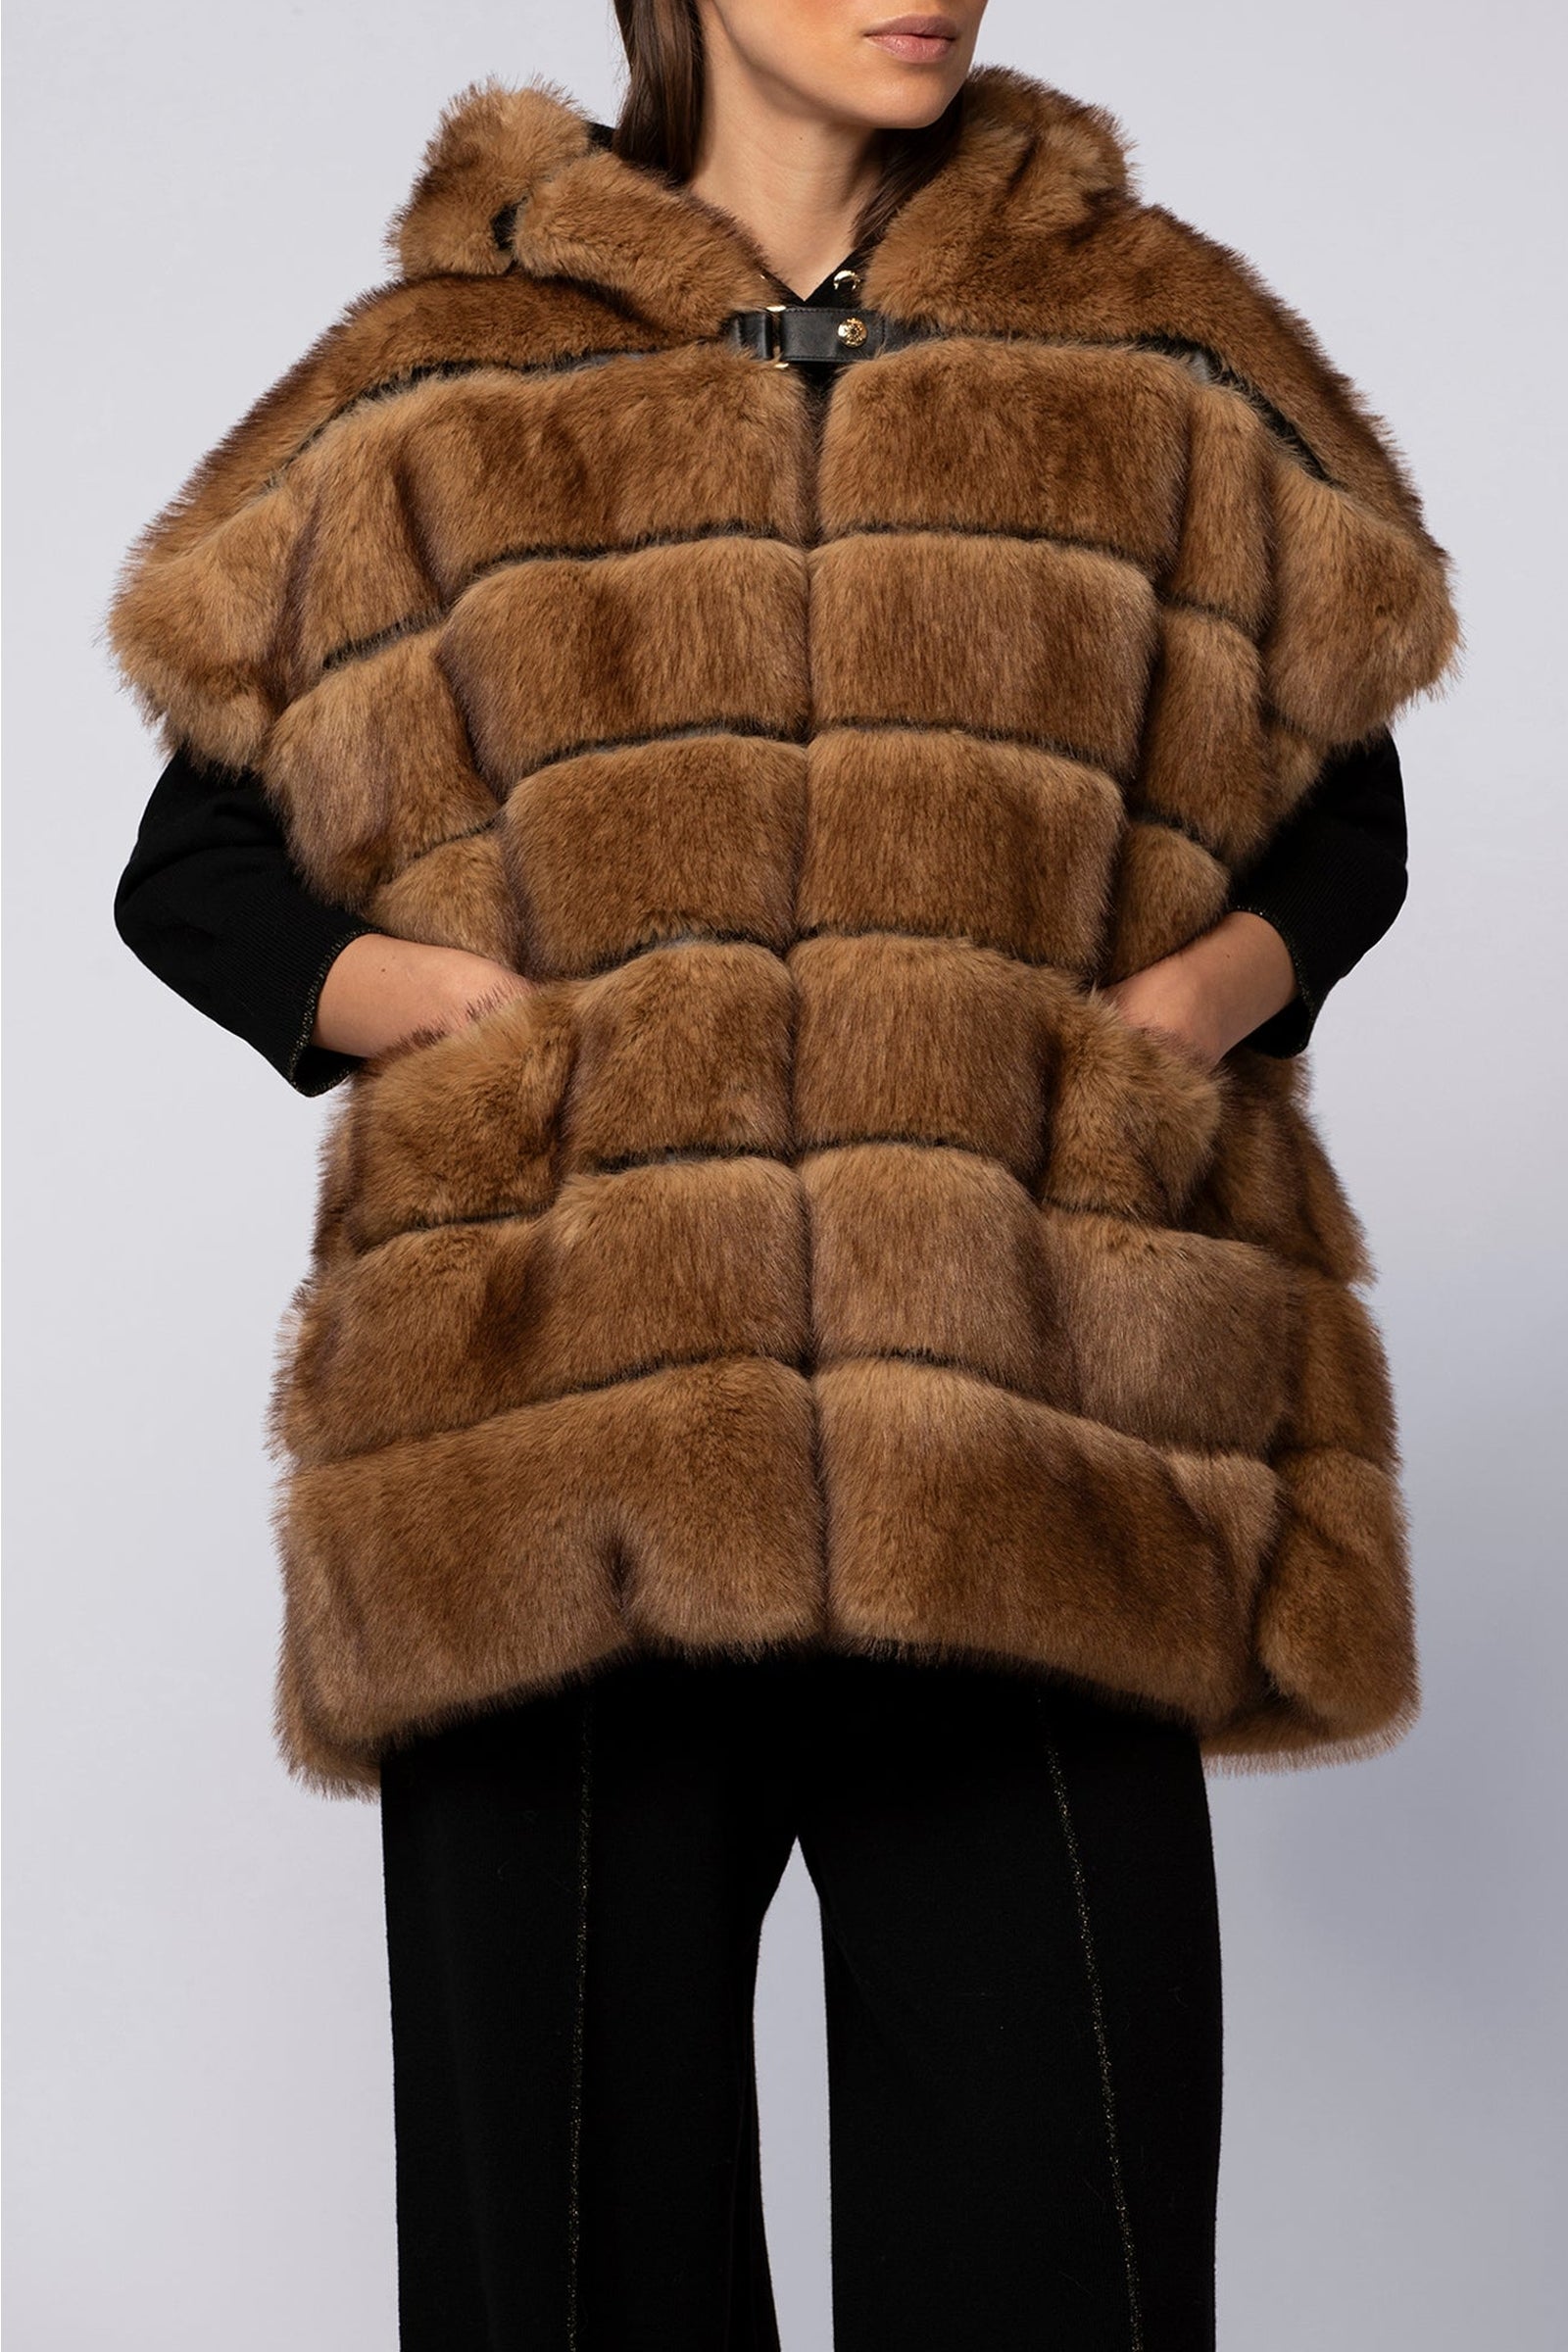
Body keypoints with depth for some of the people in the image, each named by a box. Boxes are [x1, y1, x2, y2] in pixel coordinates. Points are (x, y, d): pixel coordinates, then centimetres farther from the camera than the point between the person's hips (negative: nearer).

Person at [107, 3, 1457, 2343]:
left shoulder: (1159, 355, 14)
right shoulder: (440, 387, 12)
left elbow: (1344, 810, 22)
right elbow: (195, 866, 16)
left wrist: (1212, 986, 1)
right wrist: (429, 1004, -4)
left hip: (1035, 1463, 1)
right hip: (572, 1452, 0)